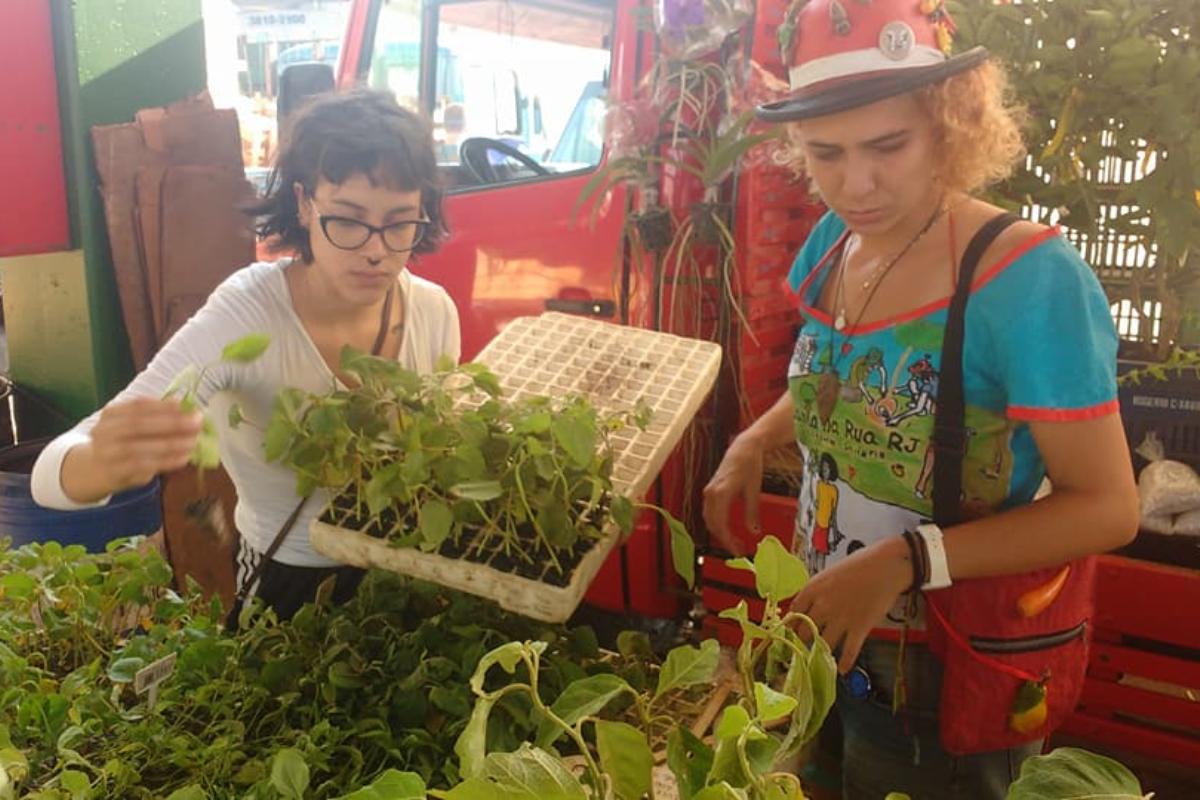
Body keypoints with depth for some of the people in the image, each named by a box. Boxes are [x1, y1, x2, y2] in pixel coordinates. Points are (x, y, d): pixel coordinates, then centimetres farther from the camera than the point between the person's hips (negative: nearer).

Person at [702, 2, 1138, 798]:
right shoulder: (831, 242, -5)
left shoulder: (1032, 281, -26)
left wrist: (905, 561, -32)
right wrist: (755, 443, -6)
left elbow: (1107, 507, -22)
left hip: (955, 673, -6)